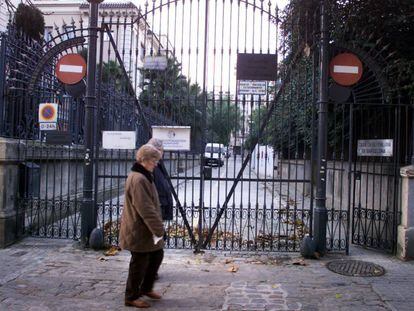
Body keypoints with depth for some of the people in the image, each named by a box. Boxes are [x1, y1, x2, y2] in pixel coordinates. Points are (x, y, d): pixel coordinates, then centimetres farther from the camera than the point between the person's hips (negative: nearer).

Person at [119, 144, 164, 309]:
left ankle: (146, 288, 35)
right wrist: (158, 228, -23)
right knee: (139, 263, 3)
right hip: (139, 231, -10)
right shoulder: (138, 179, -24)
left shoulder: (144, 176, 11)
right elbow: (146, 209, -28)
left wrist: (157, 227, 18)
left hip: (146, 230, 10)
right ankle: (131, 297, 20)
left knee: (157, 255, 19)